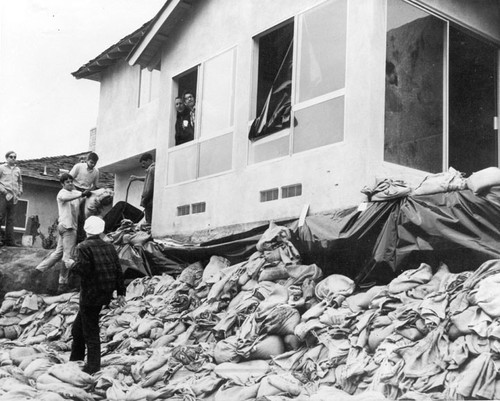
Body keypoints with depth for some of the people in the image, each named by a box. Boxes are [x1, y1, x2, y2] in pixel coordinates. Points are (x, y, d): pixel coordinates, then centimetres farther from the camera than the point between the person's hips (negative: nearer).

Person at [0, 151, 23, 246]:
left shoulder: (17, 170, 18)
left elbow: (20, 182, 29)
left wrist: (20, 191, 12)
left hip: (14, 197, 5)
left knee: (11, 220, 2)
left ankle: (9, 239, 1)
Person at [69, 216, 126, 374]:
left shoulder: (84, 247, -13)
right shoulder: (110, 247, 6)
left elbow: (82, 270, -23)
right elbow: (118, 271, 7)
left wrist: (73, 266, -1)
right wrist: (120, 292, 13)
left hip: (90, 295, -7)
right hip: (105, 294, 7)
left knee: (90, 331, 2)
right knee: (78, 328, 22)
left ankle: (93, 366, 8)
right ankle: (75, 359, 32)